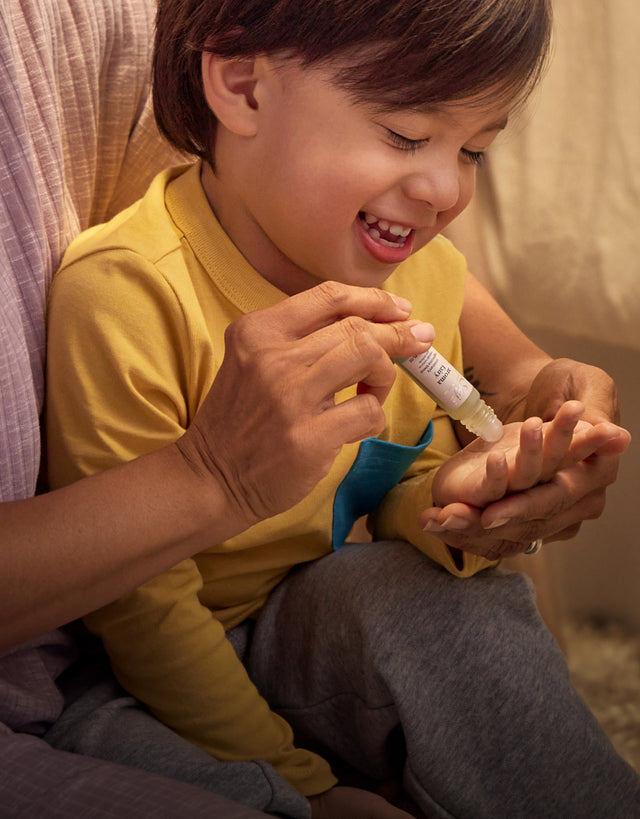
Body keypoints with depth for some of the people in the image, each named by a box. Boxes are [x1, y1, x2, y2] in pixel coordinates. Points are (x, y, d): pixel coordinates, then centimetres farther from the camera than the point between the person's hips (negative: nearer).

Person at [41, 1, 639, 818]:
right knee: (411, 603, -30)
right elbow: (138, 600, -20)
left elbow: (400, 494, 6)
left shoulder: (424, 269, -4)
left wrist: (449, 504, -20)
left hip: (361, 611, 6)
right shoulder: (123, 293, -26)